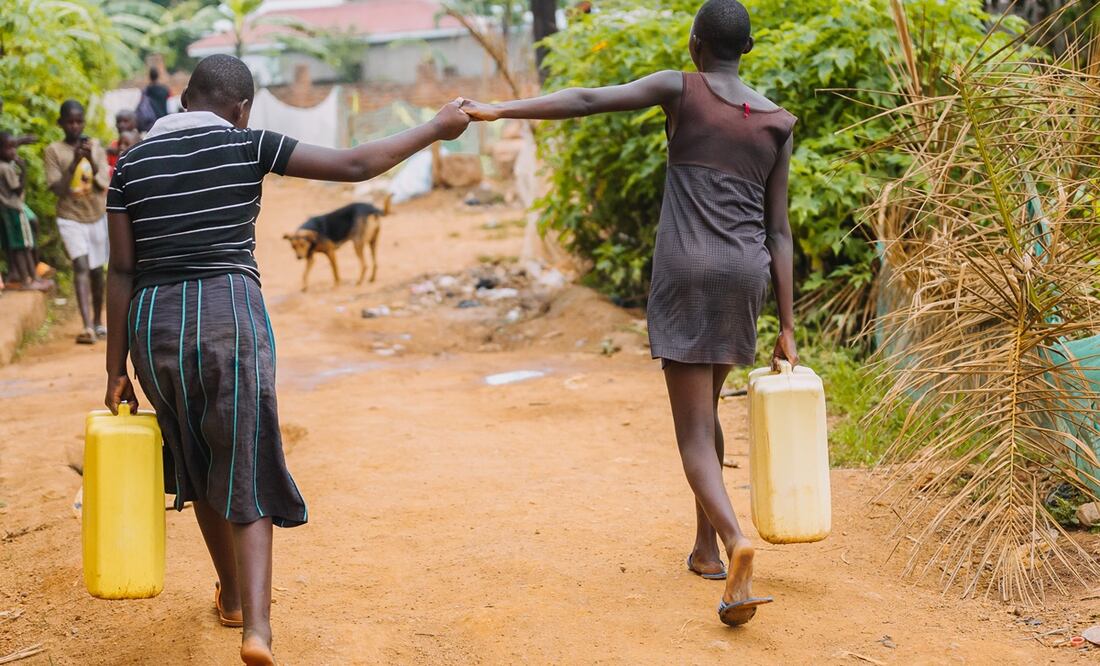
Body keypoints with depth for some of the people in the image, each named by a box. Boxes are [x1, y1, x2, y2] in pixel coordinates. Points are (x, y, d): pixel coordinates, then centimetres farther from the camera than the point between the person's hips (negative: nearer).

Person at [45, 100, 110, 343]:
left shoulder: (96, 147, 3)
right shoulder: (53, 151, -4)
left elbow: (104, 184, -5)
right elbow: (57, 188, -10)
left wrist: (91, 160, -19)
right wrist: (74, 162, -19)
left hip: (97, 216, 3)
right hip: (70, 218, -3)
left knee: (96, 270, 12)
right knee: (81, 266, -19)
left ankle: (98, 321, 29)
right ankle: (87, 326, -28)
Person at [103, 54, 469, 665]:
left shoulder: (132, 164, 7)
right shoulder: (248, 146, -2)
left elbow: (122, 271, 4)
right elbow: (355, 165, -5)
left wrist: (117, 367, 7)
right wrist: (436, 129, 7)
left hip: (154, 321, 4)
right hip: (230, 312, -3)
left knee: (198, 462, 23)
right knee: (246, 472, 3)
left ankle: (233, 594, 40)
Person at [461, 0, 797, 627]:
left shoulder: (680, 88, 1)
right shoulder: (778, 121, 10)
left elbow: (589, 99, -14)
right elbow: (779, 232, 7)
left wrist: (501, 110, -16)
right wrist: (787, 327, 7)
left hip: (685, 271, -4)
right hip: (746, 276, 4)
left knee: (695, 432, -4)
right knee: (707, 408, 24)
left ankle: (736, 540, -29)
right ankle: (706, 547, 30)